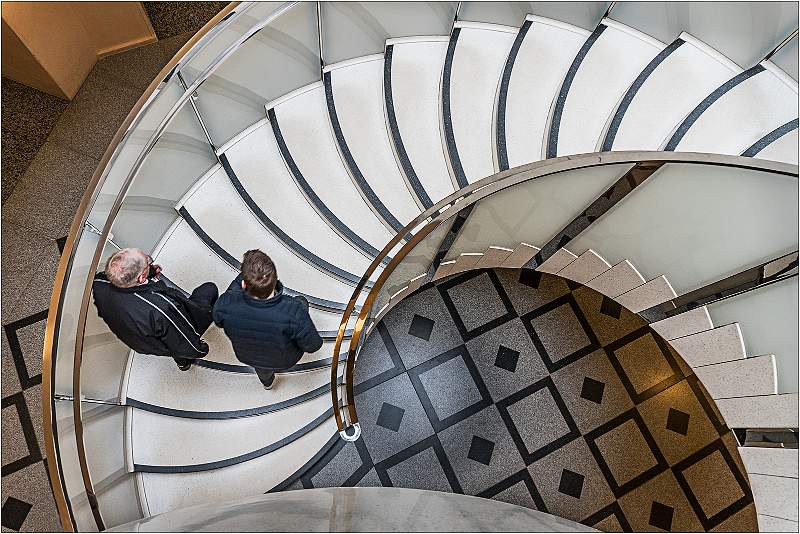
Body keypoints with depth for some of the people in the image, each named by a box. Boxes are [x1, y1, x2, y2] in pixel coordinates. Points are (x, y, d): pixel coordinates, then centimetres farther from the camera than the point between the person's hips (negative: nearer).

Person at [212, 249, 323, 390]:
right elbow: (313, 346, -25)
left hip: (246, 357, 2)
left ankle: (267, 381, 61)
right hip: (285, 361, -1)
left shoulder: (225, 305, -36)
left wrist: (244, 275, -6)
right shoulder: (294, 311, -42)